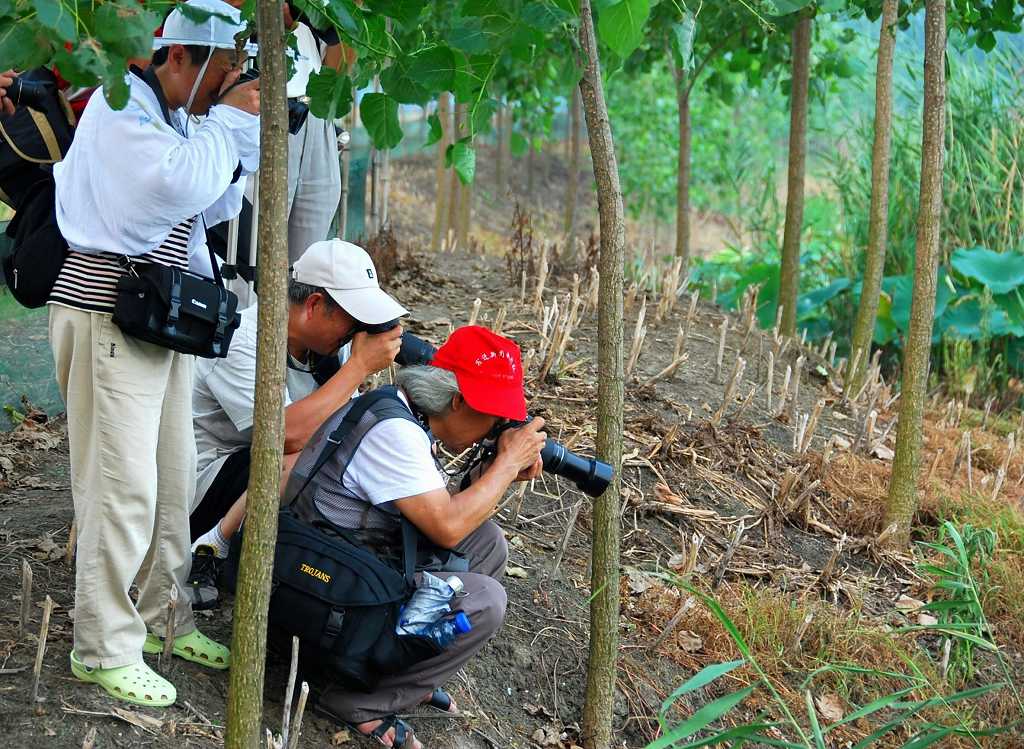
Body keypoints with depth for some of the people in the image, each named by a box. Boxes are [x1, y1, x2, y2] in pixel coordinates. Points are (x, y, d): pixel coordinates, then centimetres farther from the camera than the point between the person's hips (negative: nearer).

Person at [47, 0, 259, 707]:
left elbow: (214, 206, 15)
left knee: (173, 477, 13)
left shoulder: (178, 116, 17)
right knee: (123, 485, -8)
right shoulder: (122, 105, -13)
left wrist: (245, 129, 3)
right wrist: (231, 120, -14)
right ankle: (104, 649, 0)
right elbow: (180, 184, -27)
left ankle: (162, 617, 25)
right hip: (108, 306, -10)